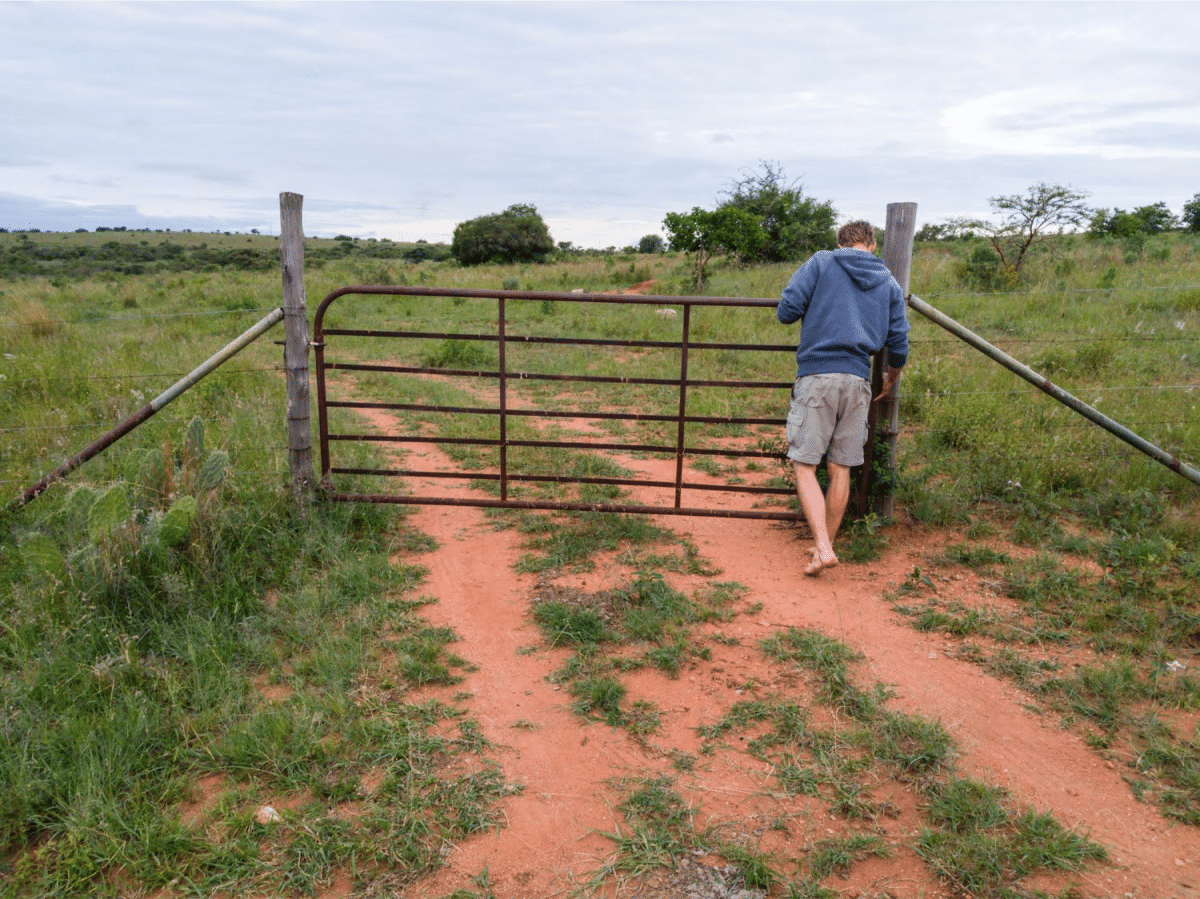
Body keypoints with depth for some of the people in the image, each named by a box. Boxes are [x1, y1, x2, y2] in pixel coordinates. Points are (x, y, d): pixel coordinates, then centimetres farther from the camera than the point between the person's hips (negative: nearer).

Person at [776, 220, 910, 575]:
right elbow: (898, 346, 13)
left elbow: (786, 311, -3)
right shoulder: (889, 284, 16)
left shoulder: (822, 262, 6)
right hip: (858, 381, 4)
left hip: (817, 376, -4)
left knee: (804, 466, -1)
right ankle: (826, 544, 21)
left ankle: (822, 548, -12)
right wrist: (891, 380, 32)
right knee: (840, 470, 11)